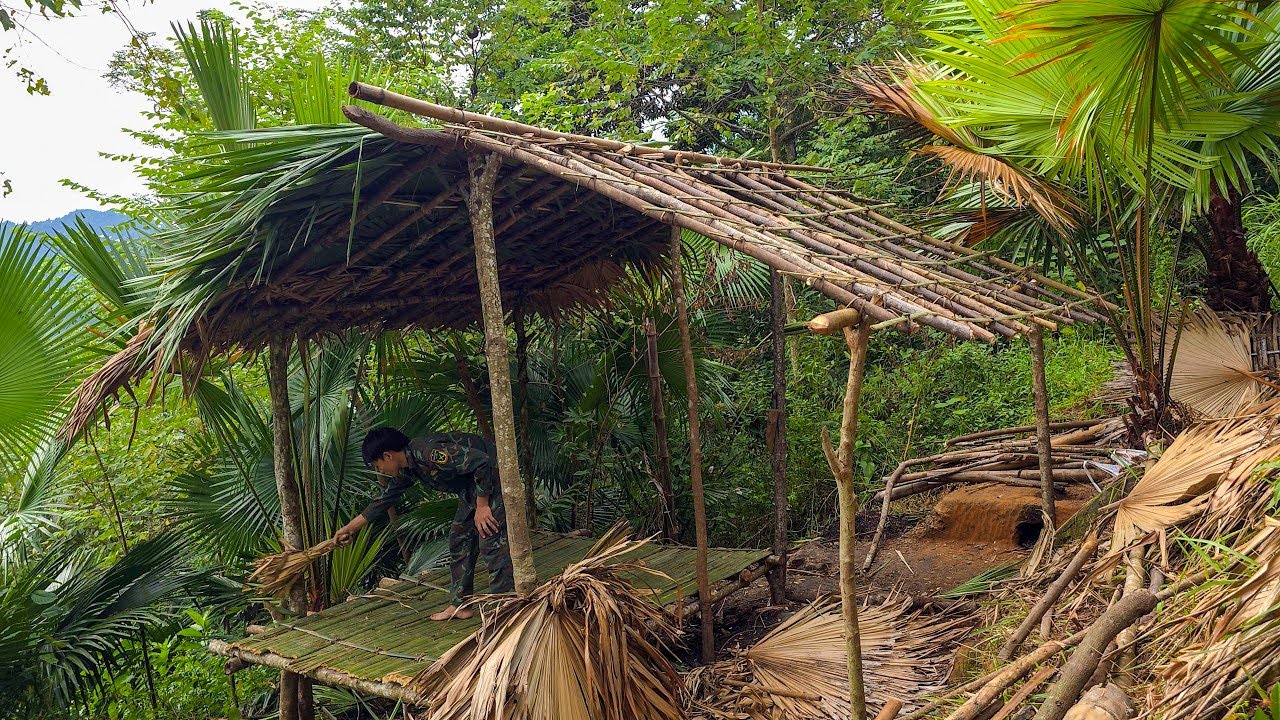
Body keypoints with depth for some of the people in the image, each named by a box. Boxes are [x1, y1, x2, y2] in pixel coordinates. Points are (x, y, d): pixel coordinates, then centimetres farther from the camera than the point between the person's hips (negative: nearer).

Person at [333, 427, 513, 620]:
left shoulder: (429, 452, -28)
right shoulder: (405, 470, 4)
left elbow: (482, 461, -30)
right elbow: (384, 500, 20)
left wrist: (482, 507, -23)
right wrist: (350, 528, 24)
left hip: (491, 477, -10)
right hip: (470, 487, 10)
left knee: (491, 542, -15)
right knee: (459, 540, 12)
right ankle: (459, 605, 19)